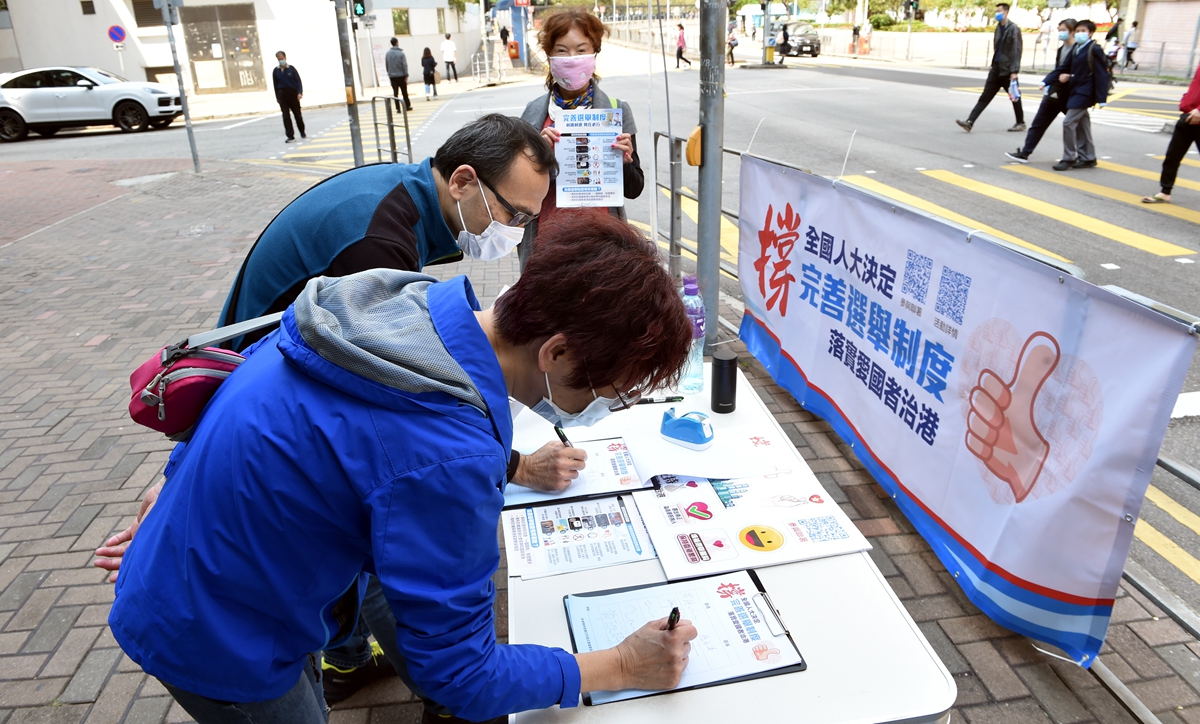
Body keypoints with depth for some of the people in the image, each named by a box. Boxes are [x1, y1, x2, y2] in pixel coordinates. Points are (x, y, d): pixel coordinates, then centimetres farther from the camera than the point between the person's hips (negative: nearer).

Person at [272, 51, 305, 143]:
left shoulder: (291, 69, -1)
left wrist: (300, 92, -16)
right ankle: (290, 136, -3)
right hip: (282, 94, 1)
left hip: (293, 93, -1)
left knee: (297, 114, 8)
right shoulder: (276, 71, 4)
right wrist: (277, 97, 6)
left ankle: (302, 133, 28)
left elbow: (298, 81, -4)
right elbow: (276, 85, 8)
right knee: (286, 116, -4)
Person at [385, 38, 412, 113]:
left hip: (392, 76, 3)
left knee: (395, 93, 2)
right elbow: (405, 65, -12)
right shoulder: (401, 53, -10)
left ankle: (398, 108, -2)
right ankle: (407, 106, 18)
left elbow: (386, 65, 6)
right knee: (404, 92, 10)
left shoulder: (387, 53, 1)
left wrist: (389, 73, 15)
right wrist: (406, 75, -8)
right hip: (401, 75, -2)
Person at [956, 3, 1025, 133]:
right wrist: (994, 65, 17)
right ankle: (970, 122, -9)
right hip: (996, 68, 7)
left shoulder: (1013, 29, -11)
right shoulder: (999, 27, 11)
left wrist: (1014, 71, -21)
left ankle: (1020, 123, 22)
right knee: (985, 96, -1)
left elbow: (1017, 51, -15)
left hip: (1007, 70, -7)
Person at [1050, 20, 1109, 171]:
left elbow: (1101, 74, -13)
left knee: (1068, 122, -13)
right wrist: (1046, 81, 0)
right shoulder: (1075, 50, 12)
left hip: (1084, 93, -8)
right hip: (1074, 92, 8)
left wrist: (1101, 98, -17)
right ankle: (1087, 158, 20)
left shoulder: (1094, 50, -10)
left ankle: (1069, 158, -5)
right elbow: (1062, 68, 13)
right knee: (1081, 125, 12)